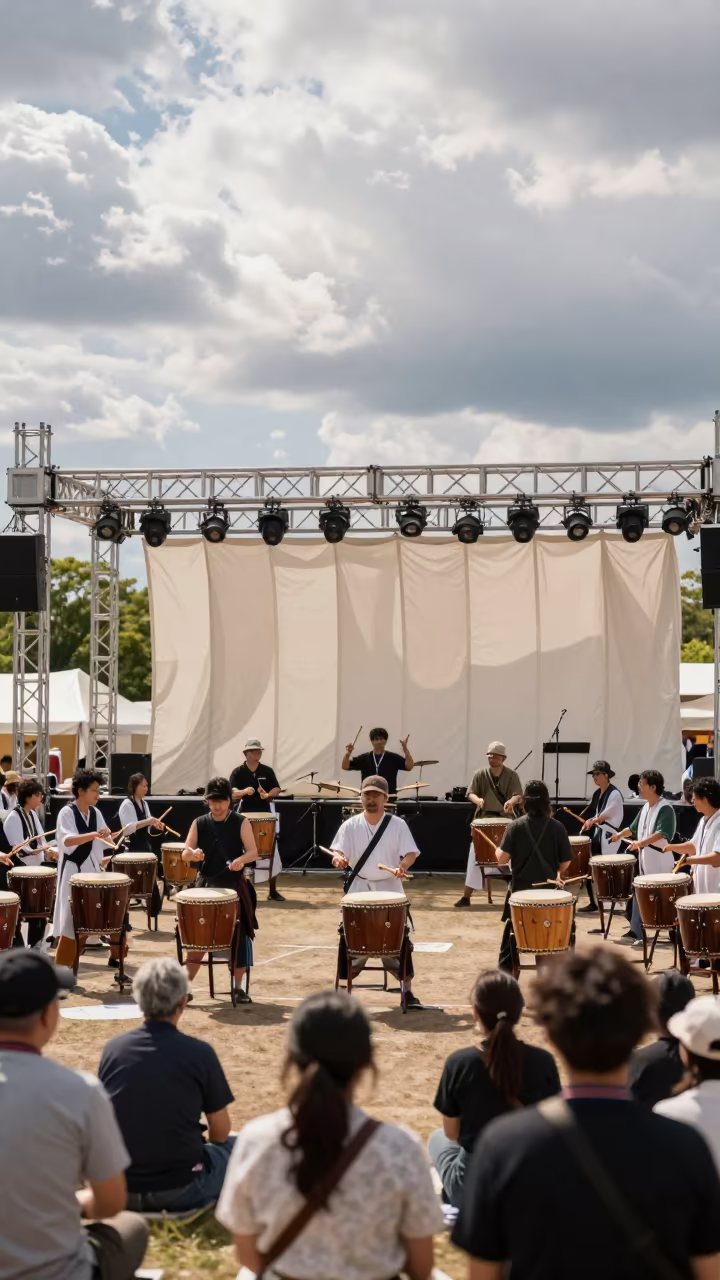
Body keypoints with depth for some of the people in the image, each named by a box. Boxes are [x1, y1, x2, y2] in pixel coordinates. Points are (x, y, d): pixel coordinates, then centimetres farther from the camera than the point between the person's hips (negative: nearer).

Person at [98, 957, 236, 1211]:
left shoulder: (113, 1048, -3)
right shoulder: (199, 1052, -12)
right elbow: (220, 1133, -1)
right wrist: (204, 1143, 22)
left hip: (119, 1189, 4)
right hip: (180, 1191, -4)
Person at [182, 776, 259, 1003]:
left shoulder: (241, 823, -2)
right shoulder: (199, 824, 3)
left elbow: (253, 852, -8)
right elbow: (185, 854, 0)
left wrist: (241, 860, -29)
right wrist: (193, 854, -24)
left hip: (235, 886, -1)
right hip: (206, 885, 1)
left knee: (238, 936, 0)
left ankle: (238, 987, 9)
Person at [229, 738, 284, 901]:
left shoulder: (267, 771, 3)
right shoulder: (238, 772, -3)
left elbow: (277, 789, 0)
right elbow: (232, 794, -13)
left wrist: (268, 795, -21)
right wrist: (244, 791, -33)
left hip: (265, 815, 1)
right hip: (245, 816, -1)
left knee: (271, 851, 1)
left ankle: (272, 890, 10)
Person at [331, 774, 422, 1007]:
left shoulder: (398, 824, -2)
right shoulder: (351, 825, 0)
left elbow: (411, 853, -5)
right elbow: (338, 851, -5)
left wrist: (402, 867, -26)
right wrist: (338, 858, -28)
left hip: (390, 890, -1)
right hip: (358, 889, 1)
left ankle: (407, 990, 7)